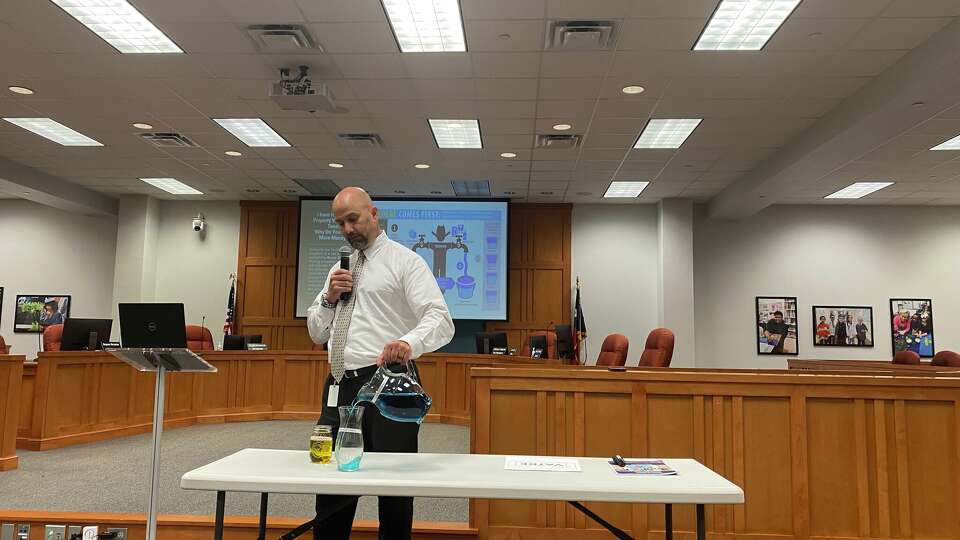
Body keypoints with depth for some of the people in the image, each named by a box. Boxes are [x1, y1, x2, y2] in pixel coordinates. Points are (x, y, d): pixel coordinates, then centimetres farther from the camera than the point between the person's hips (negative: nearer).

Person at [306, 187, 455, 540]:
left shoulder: (404, 261, -4)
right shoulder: (339, 269, 18)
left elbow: (440, 320, -17)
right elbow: (316, 334, 19)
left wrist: (409, 342, -38)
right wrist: (329, 298, -1)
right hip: (339, 387, 6)